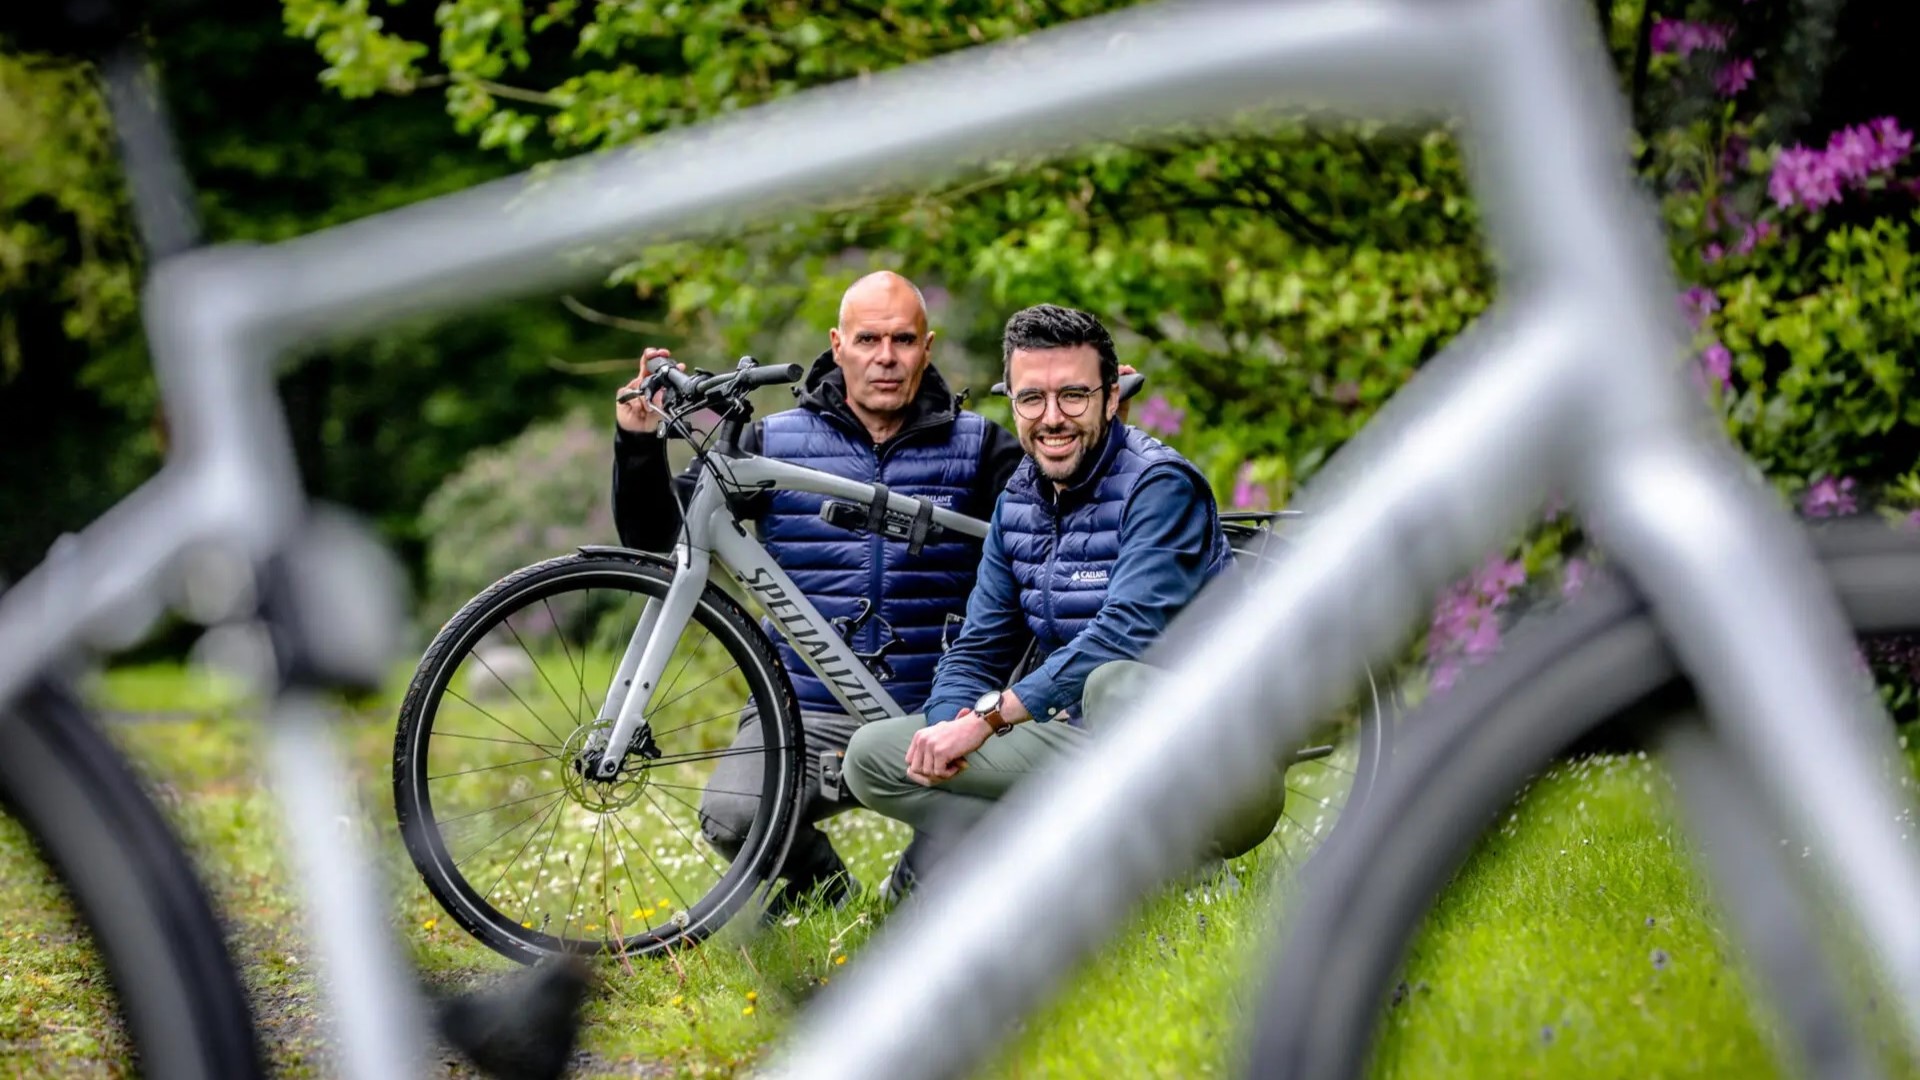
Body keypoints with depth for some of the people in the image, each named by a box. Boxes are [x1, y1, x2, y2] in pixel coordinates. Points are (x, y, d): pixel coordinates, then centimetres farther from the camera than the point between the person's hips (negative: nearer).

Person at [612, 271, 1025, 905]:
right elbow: (655, 538, 5)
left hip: (935, 712, 0)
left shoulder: (976, 448, 8)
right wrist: (639, 443, -10)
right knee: (732, 817, -28)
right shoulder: (774, 442, 7)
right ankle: (822, 893, 8)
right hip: (809, 714, 0)